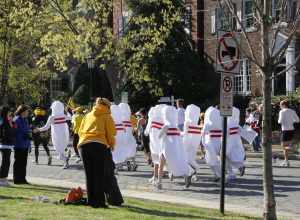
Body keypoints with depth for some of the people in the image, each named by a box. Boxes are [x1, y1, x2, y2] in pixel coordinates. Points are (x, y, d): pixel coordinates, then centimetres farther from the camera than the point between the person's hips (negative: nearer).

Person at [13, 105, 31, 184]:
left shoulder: (25, 120, 13)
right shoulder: (17, 120, -13)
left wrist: (29, 144, 18)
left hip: (25, 145, 8)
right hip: (19, 145, -8)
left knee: (23, 163, 12)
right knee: (18, 163, -1)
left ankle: (22, 178, 20)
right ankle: (17, 179, 6)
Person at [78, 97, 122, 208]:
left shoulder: (88, 115, 22)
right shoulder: (107, 116, 10)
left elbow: (80, 131, 19)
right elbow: (111, 133, 5)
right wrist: (112, 145, 21)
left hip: (83, 145, 4)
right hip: (99, 145, -4)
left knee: (89, 174, 9)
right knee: (100, 175, 0)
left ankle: (91, 201, 12)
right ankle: (99, 201, -2)